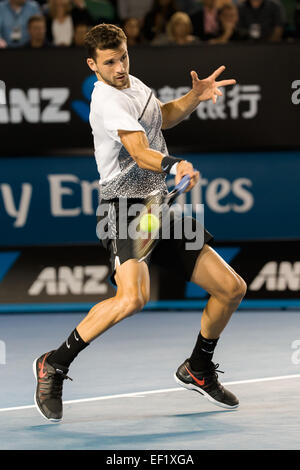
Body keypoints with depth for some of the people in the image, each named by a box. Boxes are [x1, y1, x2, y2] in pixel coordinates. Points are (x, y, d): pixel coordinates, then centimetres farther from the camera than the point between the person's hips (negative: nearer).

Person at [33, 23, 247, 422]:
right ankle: (53, 366, -15)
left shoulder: (133, 84, 13)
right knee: (133, 297, -33)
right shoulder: (108, 101, -16)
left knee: (232, 288, 7)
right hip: (124, 209, -9)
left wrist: (196, 97, 13)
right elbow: (140, 152, -30)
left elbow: (163, 117, 32)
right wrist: (173, 165, -50)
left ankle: (198, 370, 29)